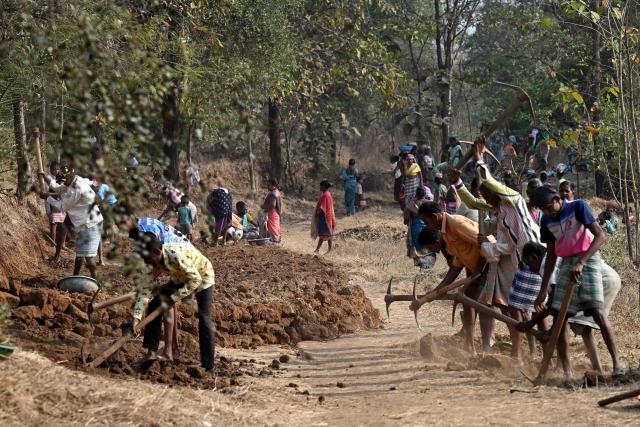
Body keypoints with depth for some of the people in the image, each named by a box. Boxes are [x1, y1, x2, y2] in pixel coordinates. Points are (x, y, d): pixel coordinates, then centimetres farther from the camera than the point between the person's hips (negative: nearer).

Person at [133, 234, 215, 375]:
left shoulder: (176, 255, -39)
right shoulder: (153, 263, -18)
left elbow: (195, 280, -32)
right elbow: (145, 289, -16)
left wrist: (174, 298, -32)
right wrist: (137, 316, -25)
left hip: (201, 276, -7)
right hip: (179, 278, 7)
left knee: (204, 318, -15)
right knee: (154, 305, -3)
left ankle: (209, 368, -13)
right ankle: (152, 353, 3)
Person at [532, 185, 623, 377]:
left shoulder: (578, 207, -10)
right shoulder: (547, 220, 7)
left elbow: (600, 236, -18)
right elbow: (551, 255, 15)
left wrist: (580, 263, -27)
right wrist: (543, 290, 12)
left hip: (588, 260, -6)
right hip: (567, 265, 6)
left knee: (598, 312, -20)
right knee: (558, 318, -1)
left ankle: (617, 363, -17)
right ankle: (567, 374, 3)